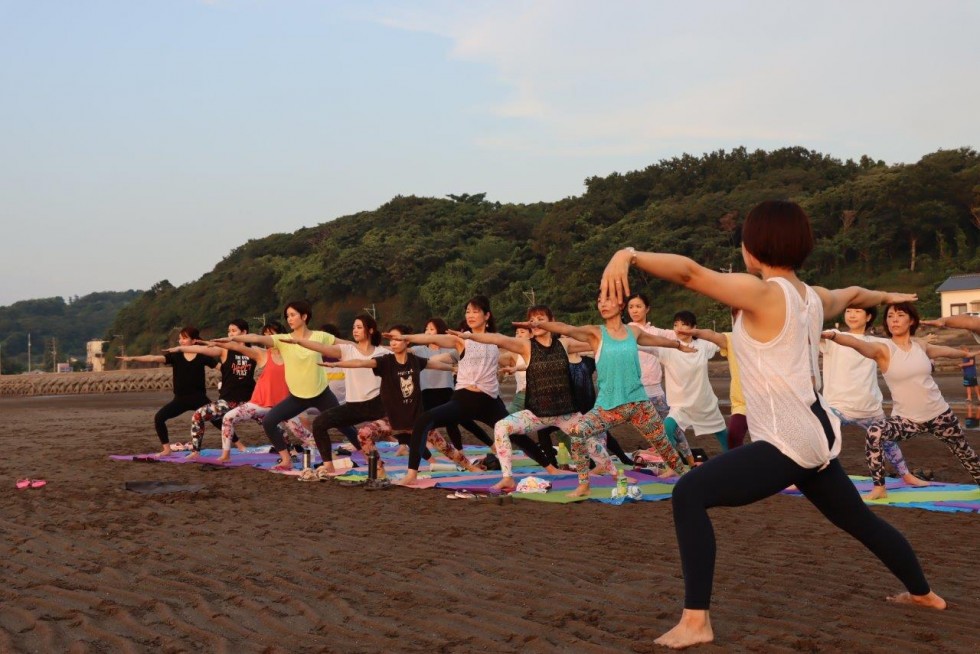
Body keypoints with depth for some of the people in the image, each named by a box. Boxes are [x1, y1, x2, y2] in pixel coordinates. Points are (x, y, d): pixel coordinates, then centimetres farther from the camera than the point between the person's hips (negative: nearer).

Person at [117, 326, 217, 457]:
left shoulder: (202, 356, -5)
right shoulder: (175, 355, -2)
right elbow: (154, 358, -13)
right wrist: (132, 358, -23)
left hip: (199, 398, -2)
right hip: (180, 399, 2)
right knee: (159, 417, -13)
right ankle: (167, 449, -1)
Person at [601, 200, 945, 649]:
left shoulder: (763, 293, -13)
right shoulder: (812, 297, 12)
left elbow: (690, 273, -28)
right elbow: (851, 296, 36)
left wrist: (629, 255, -41)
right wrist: (886, 297, 58)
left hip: (788, 443, -10)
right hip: (816, 437, 10)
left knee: (689, 494, -15)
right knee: (858, 519, 30)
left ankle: (695, 621, -20)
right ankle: (923, 593, 50)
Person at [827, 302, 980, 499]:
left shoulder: (921, 346, 0)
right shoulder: (883, 349, -14)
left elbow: (944, 350, 24)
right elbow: (856, 343, -35)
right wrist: (832, 335, -55)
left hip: (939, 414, 4)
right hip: (907, 419, -4)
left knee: (964, 452, 21)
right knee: (874, 433, -30)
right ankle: (879, 488, -16)